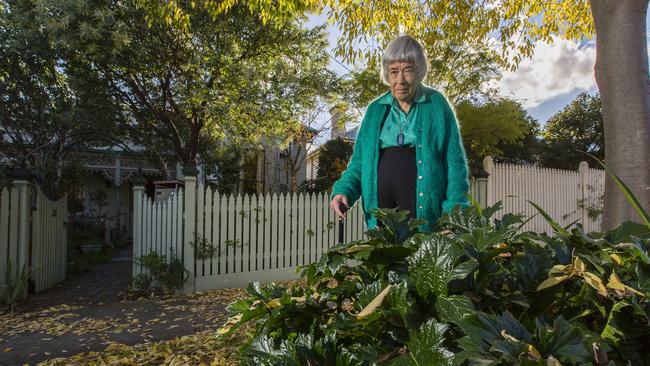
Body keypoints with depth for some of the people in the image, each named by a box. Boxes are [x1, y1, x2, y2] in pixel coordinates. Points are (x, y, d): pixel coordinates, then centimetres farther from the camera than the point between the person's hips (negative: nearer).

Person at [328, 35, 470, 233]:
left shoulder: (436, 104, 2)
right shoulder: (376, 109, 11)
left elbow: (454, 162, -1)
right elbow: (360, 161, 12)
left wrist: (453, 215, -9)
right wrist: (343, 191, -5)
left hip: (424, 208, -2)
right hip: (380, 205, 3)